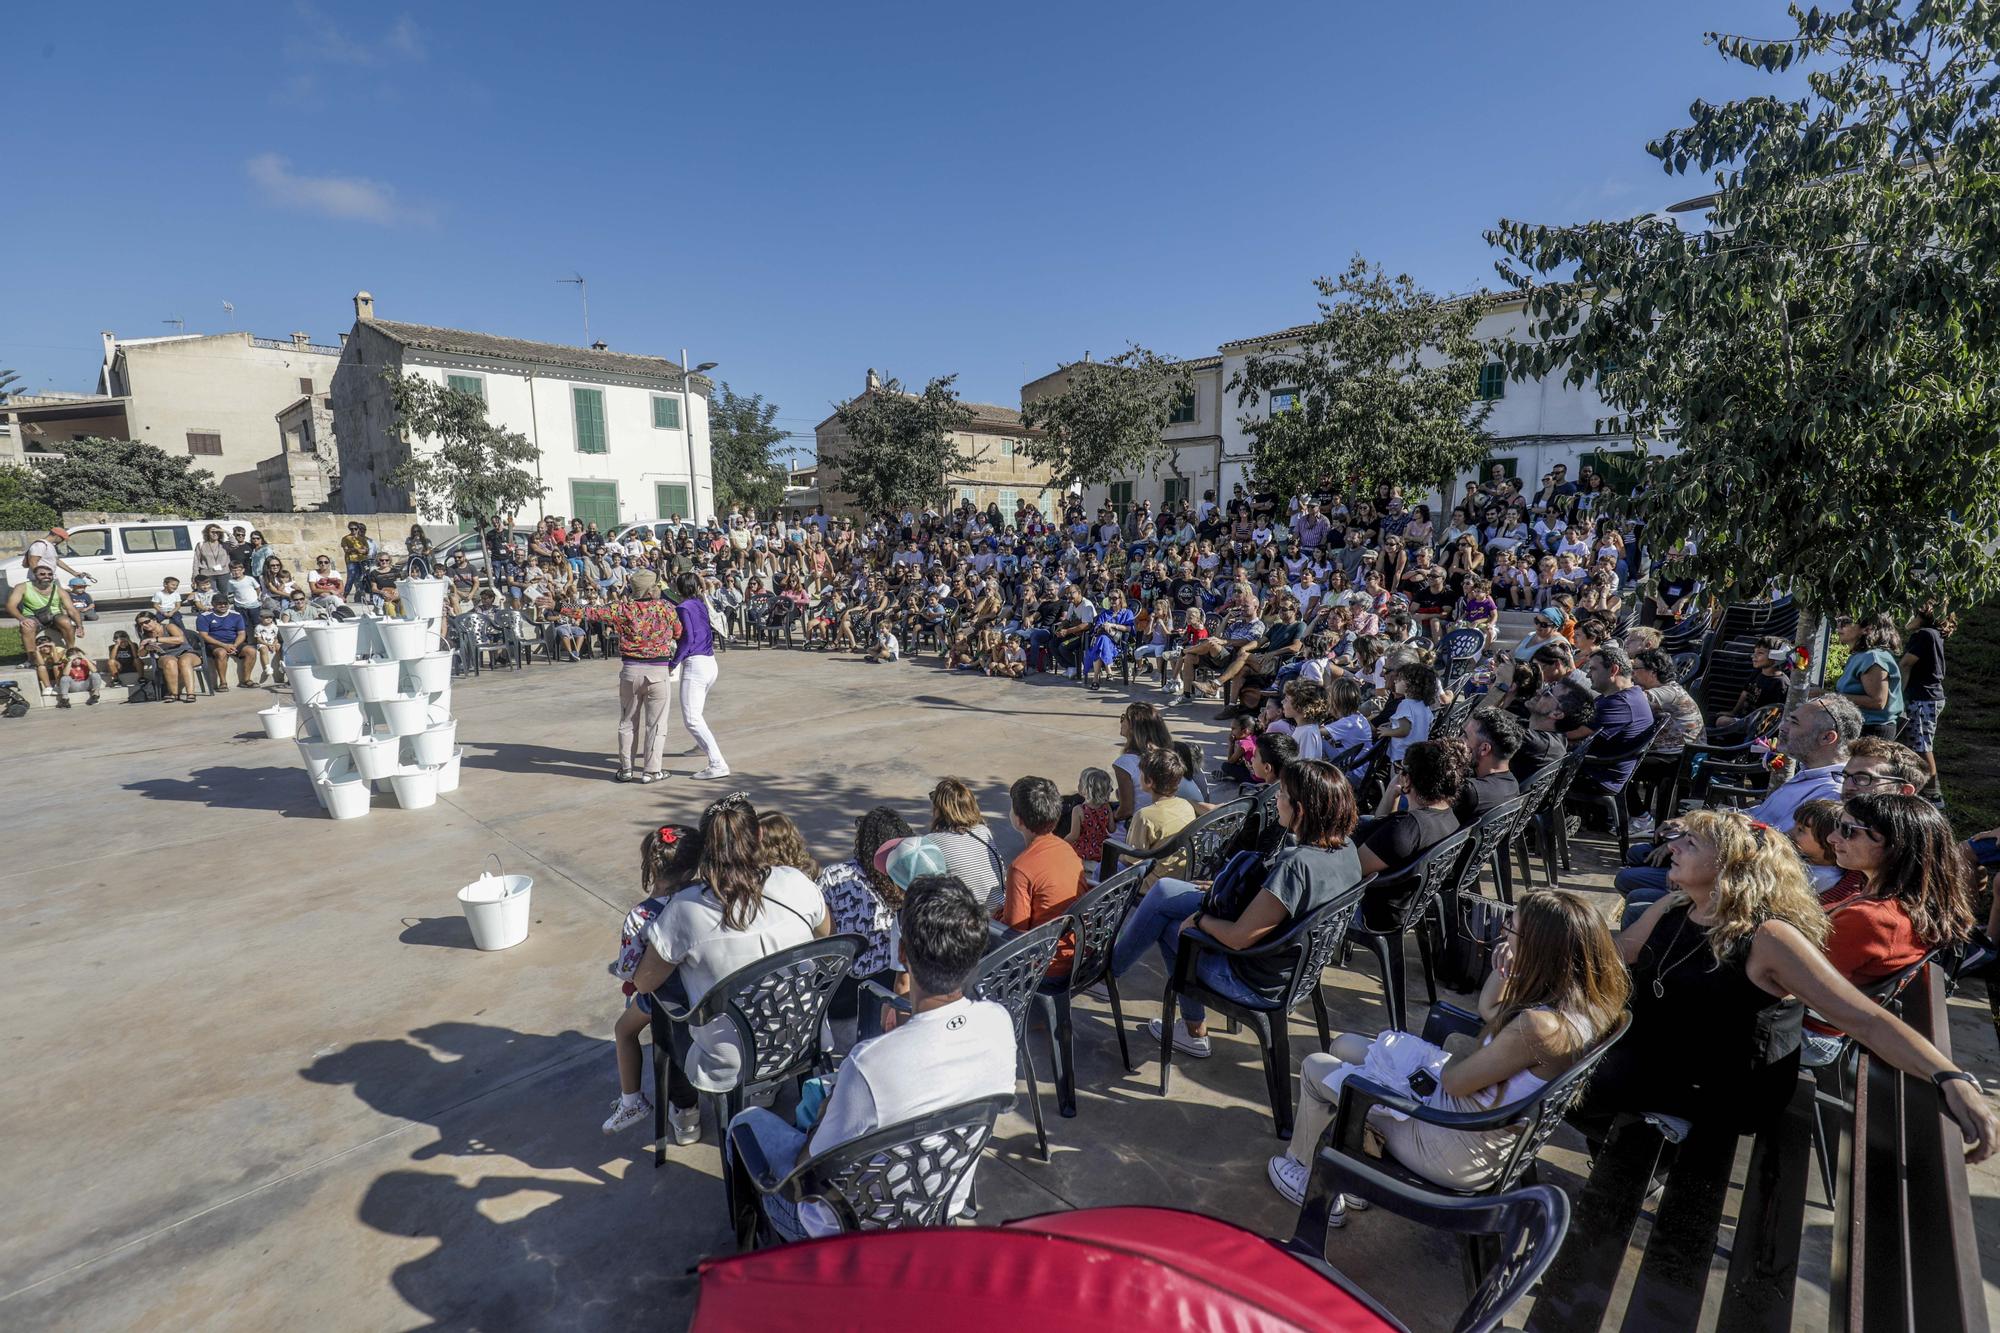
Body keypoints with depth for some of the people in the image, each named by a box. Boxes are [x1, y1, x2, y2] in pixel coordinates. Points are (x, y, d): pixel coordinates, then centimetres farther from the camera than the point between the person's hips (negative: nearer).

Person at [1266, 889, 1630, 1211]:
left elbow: (1454, 1081, -23)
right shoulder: (1579, 998, -8)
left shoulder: (1541, 1026, -36)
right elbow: (1488, 1011, 9)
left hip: (1458, 1151, -9)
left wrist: (1458, 1055, -2)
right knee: (1345, 1044, 20)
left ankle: (1300, 1168, 33)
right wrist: (1503, 973, -9)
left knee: (1315, 1068, 9)